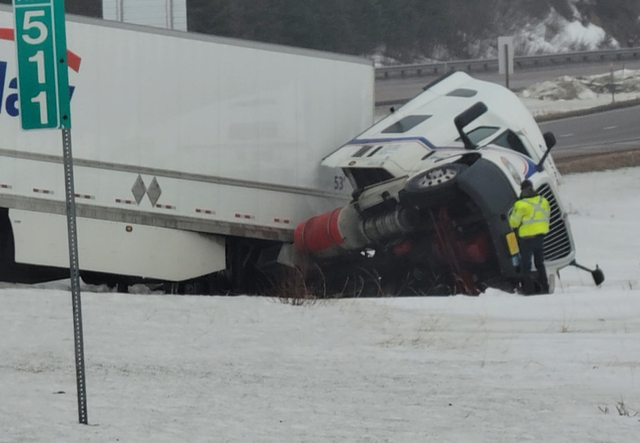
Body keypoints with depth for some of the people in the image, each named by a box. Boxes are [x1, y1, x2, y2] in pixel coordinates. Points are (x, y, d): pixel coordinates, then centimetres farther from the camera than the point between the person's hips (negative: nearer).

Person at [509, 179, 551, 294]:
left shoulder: (521, 205, -18)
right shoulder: (543, 201, 1)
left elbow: (514, 222, -10)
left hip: (526, 238, -6)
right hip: (540, 236, 6)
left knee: (526, 265, 3)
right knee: (540, 263, 17)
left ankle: (529, 289, -2)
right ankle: (544, 288, 17)